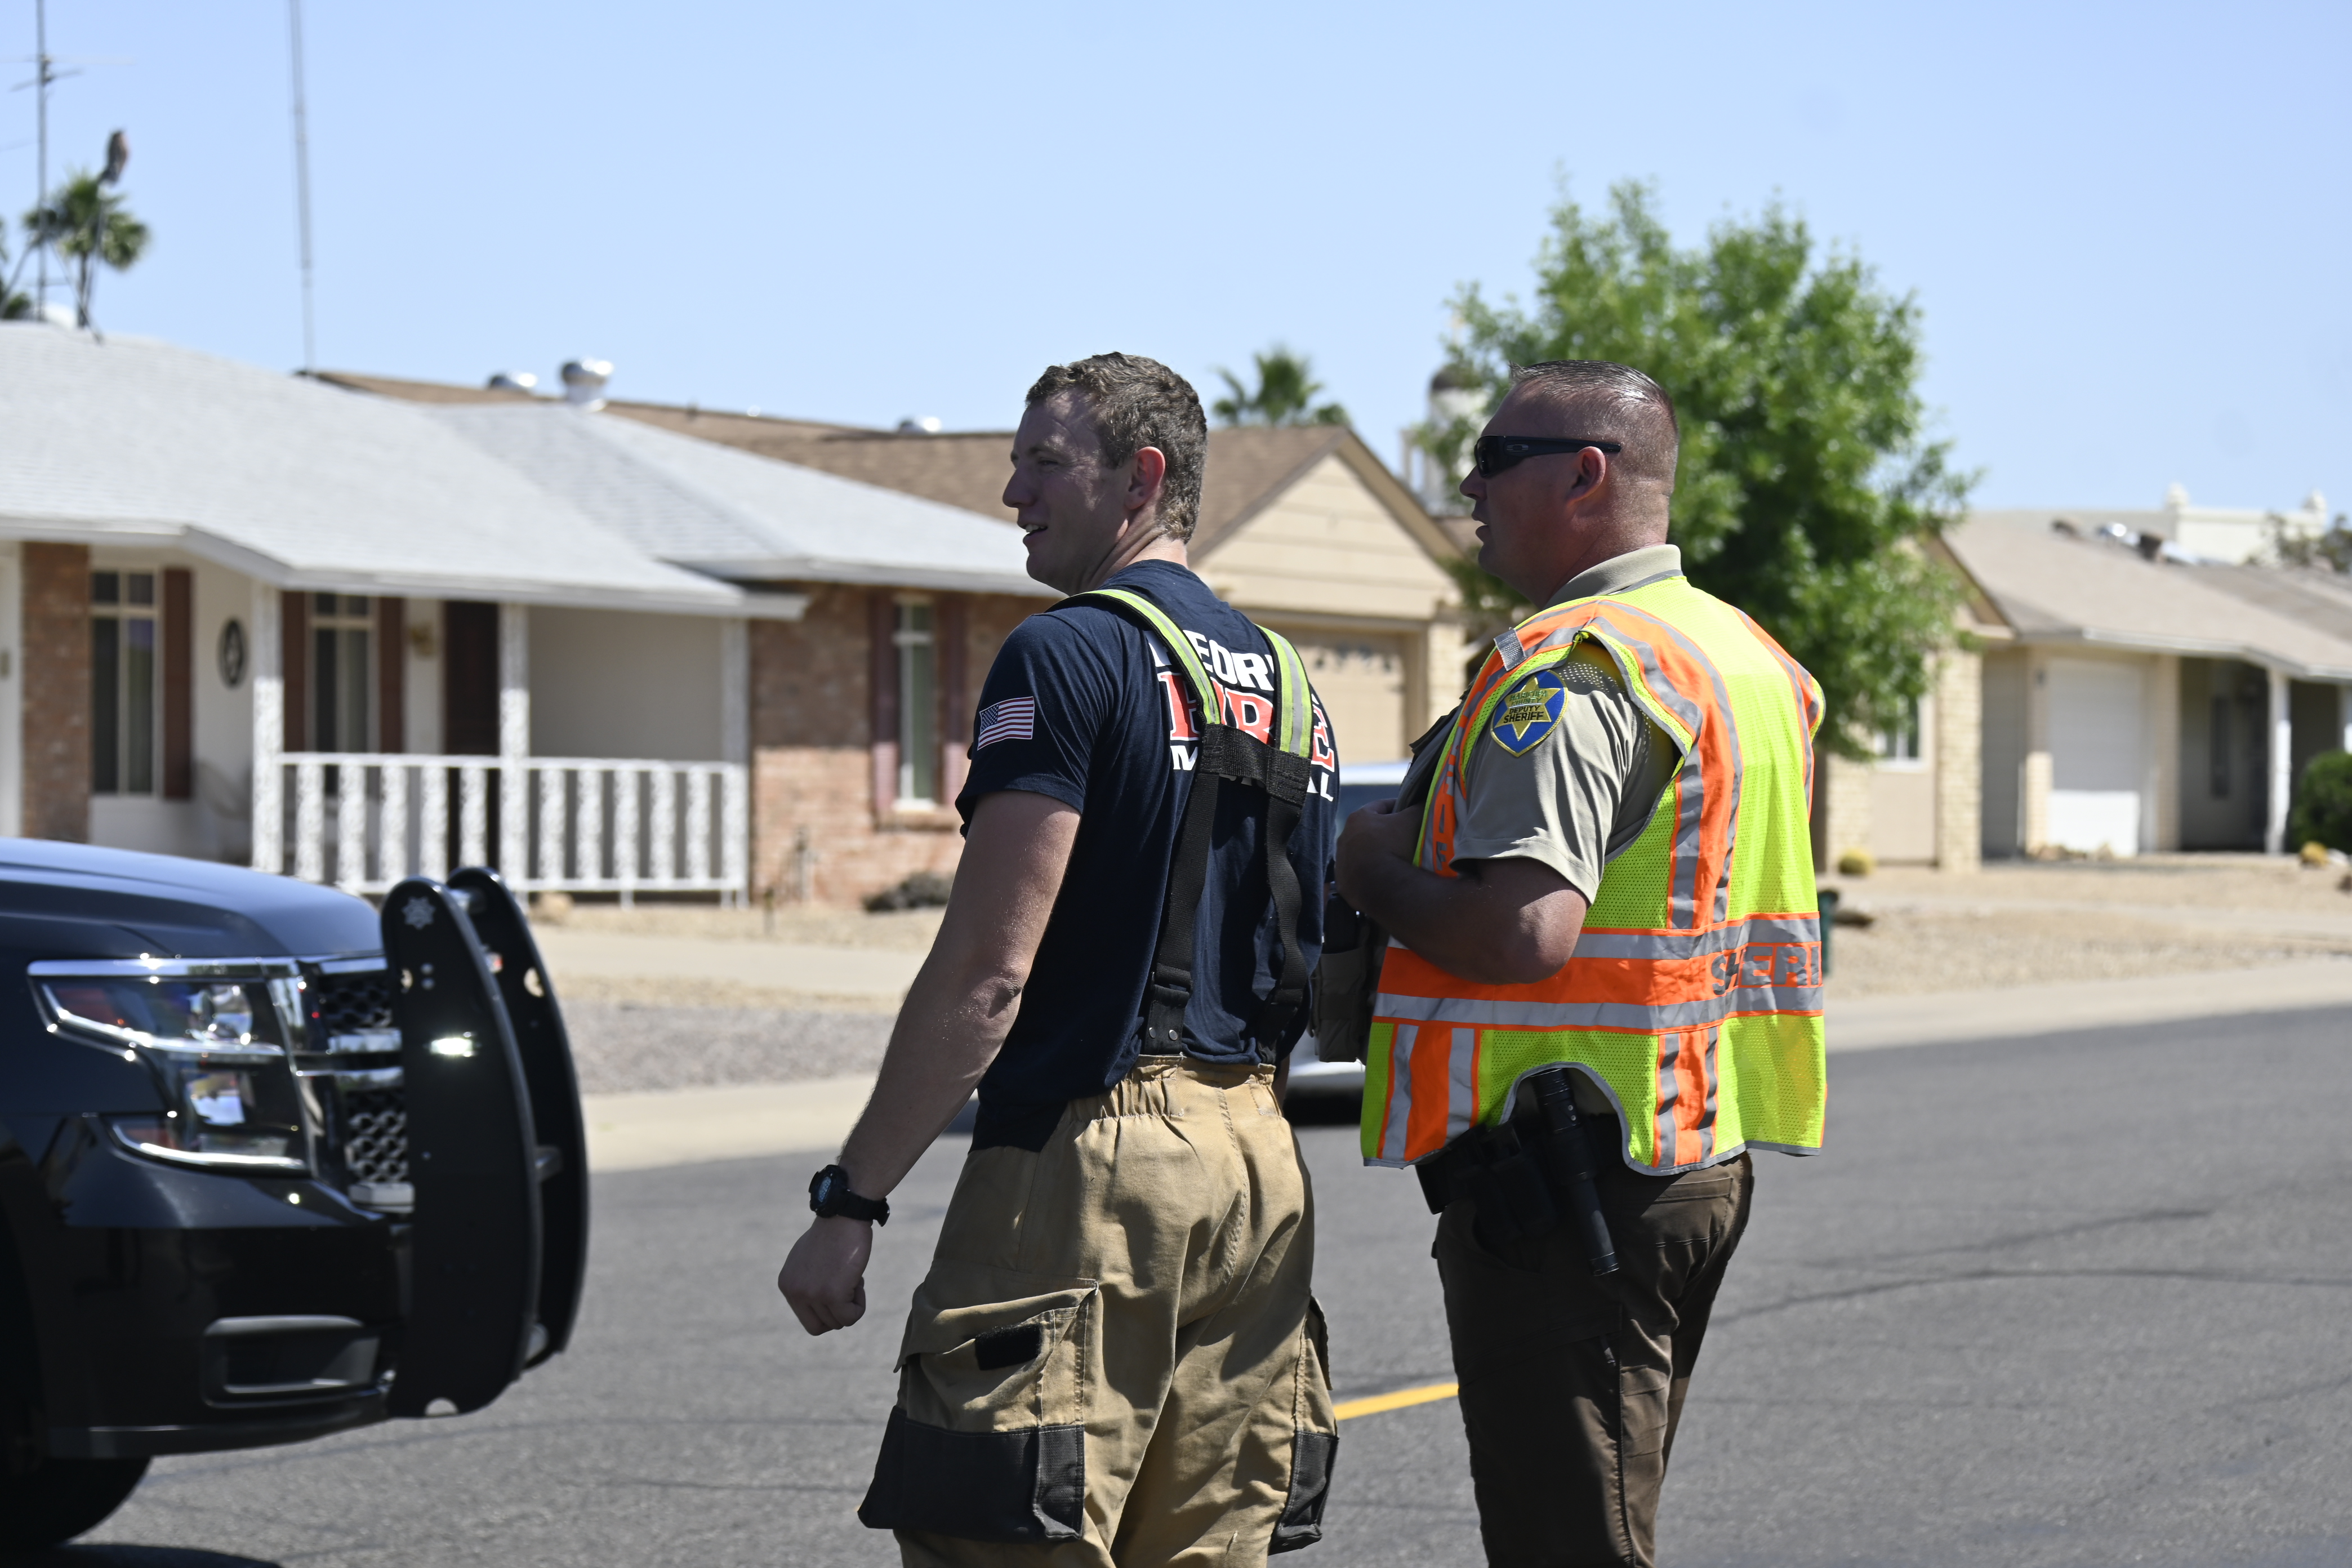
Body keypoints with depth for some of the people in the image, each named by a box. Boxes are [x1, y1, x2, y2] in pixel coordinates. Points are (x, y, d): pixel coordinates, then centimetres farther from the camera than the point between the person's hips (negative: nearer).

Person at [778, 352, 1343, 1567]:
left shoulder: (1070, 656, -9)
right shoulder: (1284, 683, 18)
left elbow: (986, 973, -15)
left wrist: (849, 1199, -12)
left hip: (1089, 1157, -9)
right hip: (1258, 1164, 9)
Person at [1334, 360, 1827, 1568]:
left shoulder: (1568, 668, -17)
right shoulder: (1747, 654, 15)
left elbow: (1525, 932, -29)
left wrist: (1378, 874, -11)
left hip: (1564, 1162, -10)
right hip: (1704, 1158, 10)